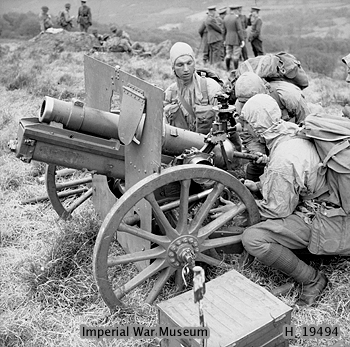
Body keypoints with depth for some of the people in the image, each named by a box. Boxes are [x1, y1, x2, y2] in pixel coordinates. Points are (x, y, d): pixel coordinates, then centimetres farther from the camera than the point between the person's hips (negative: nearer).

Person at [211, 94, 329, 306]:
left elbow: (279, 209, -19)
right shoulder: (296, 136, 1)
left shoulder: (283, 160, -28)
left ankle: (312, 279, -6)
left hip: (315, 221, -10)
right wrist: (259, 186, 12)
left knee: (252, 238, -22)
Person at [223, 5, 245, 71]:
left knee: (228, 55, 8)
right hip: (236, 40, -6)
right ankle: (236, 70, 0)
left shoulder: (226, 18, 5)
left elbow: (224, 30, 11)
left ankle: (228, 70, 10)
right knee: (236, 56, -2)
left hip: (228, 39, 6)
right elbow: (239, 30, -16)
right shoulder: (236, 18, -14)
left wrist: (225, 40, 18)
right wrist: (242, 40, -13)